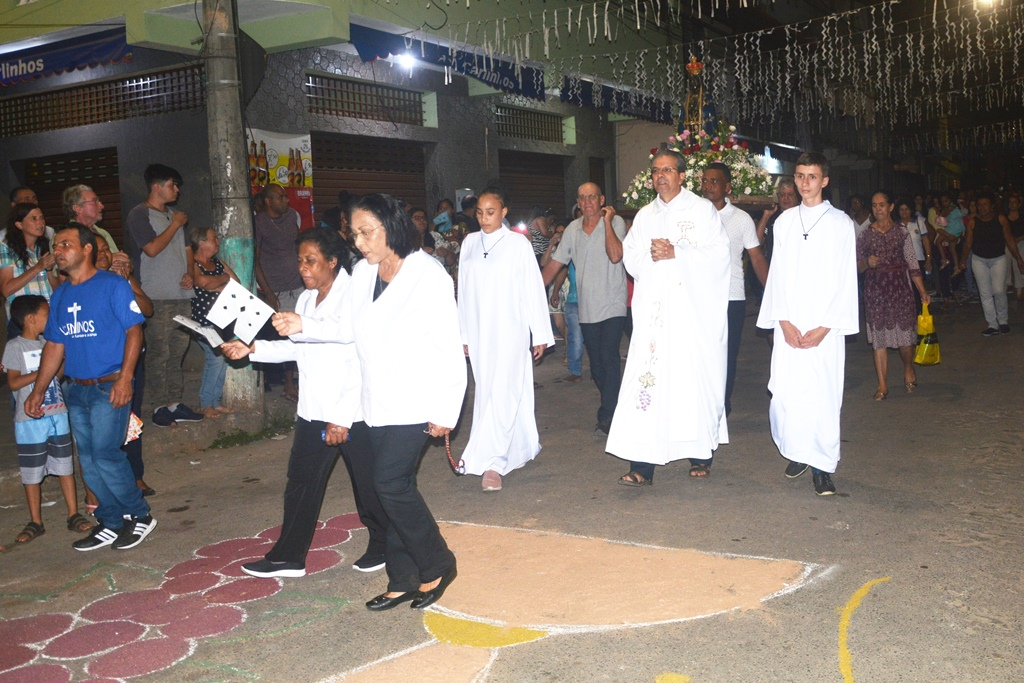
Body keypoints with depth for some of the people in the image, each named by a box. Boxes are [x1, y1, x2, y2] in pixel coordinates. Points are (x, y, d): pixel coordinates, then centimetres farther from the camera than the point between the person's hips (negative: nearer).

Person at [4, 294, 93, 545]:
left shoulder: (48, 343, 10)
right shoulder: (15, 346, -6)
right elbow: (13, 383, -13)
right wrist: (44, 370, -20)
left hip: (57, 416, 5)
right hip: (30, 420, -5)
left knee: (65, 466, 7)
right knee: (31, 472, 5)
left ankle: (74, 516, 14)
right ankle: (35, 522, 16)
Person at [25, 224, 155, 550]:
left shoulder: (113, 285, -6)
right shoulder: (60, 296, 13)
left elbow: (134, 331, -12)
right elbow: (54, 346, 17)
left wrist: (124, 379, -20)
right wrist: (39, 389, 14)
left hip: (109, 387, -7)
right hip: (76, 389, 7)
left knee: (105, 455, -10)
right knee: (89, 461, 8)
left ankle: (140, 516, 7)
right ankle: (111, 523, 19)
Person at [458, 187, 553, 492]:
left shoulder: (518, 244, -4)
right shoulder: (469, 243, 7)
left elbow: (533, 289, -3)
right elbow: (464, 292, 11)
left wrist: (540, 335, -3)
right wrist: (463, 334, 10)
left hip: (510, 330, -5)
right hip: (479, 330, 5)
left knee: (502, 392, -11)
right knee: (486, 390, 10)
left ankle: (492, 463, -12)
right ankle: (522, 447, 25)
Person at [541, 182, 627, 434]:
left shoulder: (615, 222, -5)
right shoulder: (573, 229, 9)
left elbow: (615, 256, -21)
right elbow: (555, 263, 13)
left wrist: (607, 222, -16)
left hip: (613, 306, -5)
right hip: (587, 309, 5)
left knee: (609, 357, -15)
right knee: (596, 363, 10)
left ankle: (607, 415, -11)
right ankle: (615, 406, 25)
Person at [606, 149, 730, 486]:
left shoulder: (702, 210, 4)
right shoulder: (644, 215, 17)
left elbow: (718, 254, -6)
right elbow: (630, 258, 12)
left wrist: (676, 253, -15)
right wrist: (650, 256, -9)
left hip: (695, 310, -3)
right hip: (654, 312, 3)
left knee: (697, 379, 0)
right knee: (648, 380, -6)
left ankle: (701, 454, 16)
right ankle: (642, 466, -8)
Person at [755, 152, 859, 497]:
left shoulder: (840, 223, 2)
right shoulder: (784, 221, 11)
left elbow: (845, 279, -1)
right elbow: (777, 274, 8)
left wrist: (825, 327, -9)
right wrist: (784, 321, -3)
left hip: (824, 328, -2)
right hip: (789, 327, 3)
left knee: (823, 394, -4)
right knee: (786, 392, -2)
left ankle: (822, 466, 5)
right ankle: (797, 452, 18)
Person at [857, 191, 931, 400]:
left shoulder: (902, 231, 2)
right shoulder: (866, 234, 4)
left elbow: (912, 263, 2)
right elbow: (857, 266, 8)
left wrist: (922, 291, -2)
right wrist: (867, 262, -14)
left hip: (900, 285, 0)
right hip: (875, 289, 1)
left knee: (905, 332, 0)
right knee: (879, 336, 1)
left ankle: (908, 369, 29)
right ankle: (882, 384, 8)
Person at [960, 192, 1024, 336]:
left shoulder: (1001, 219, -5)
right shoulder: (972, 222, -3)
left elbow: (1010, 240, 0)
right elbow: (968, 243, 0)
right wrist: (963, 261, -5)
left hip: (998, 259, -1)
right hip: (979, 260, 2)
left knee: (999, 291, -12)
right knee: (985, 293, 2)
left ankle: (1003, 321, 9)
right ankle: (992, 325, 10)